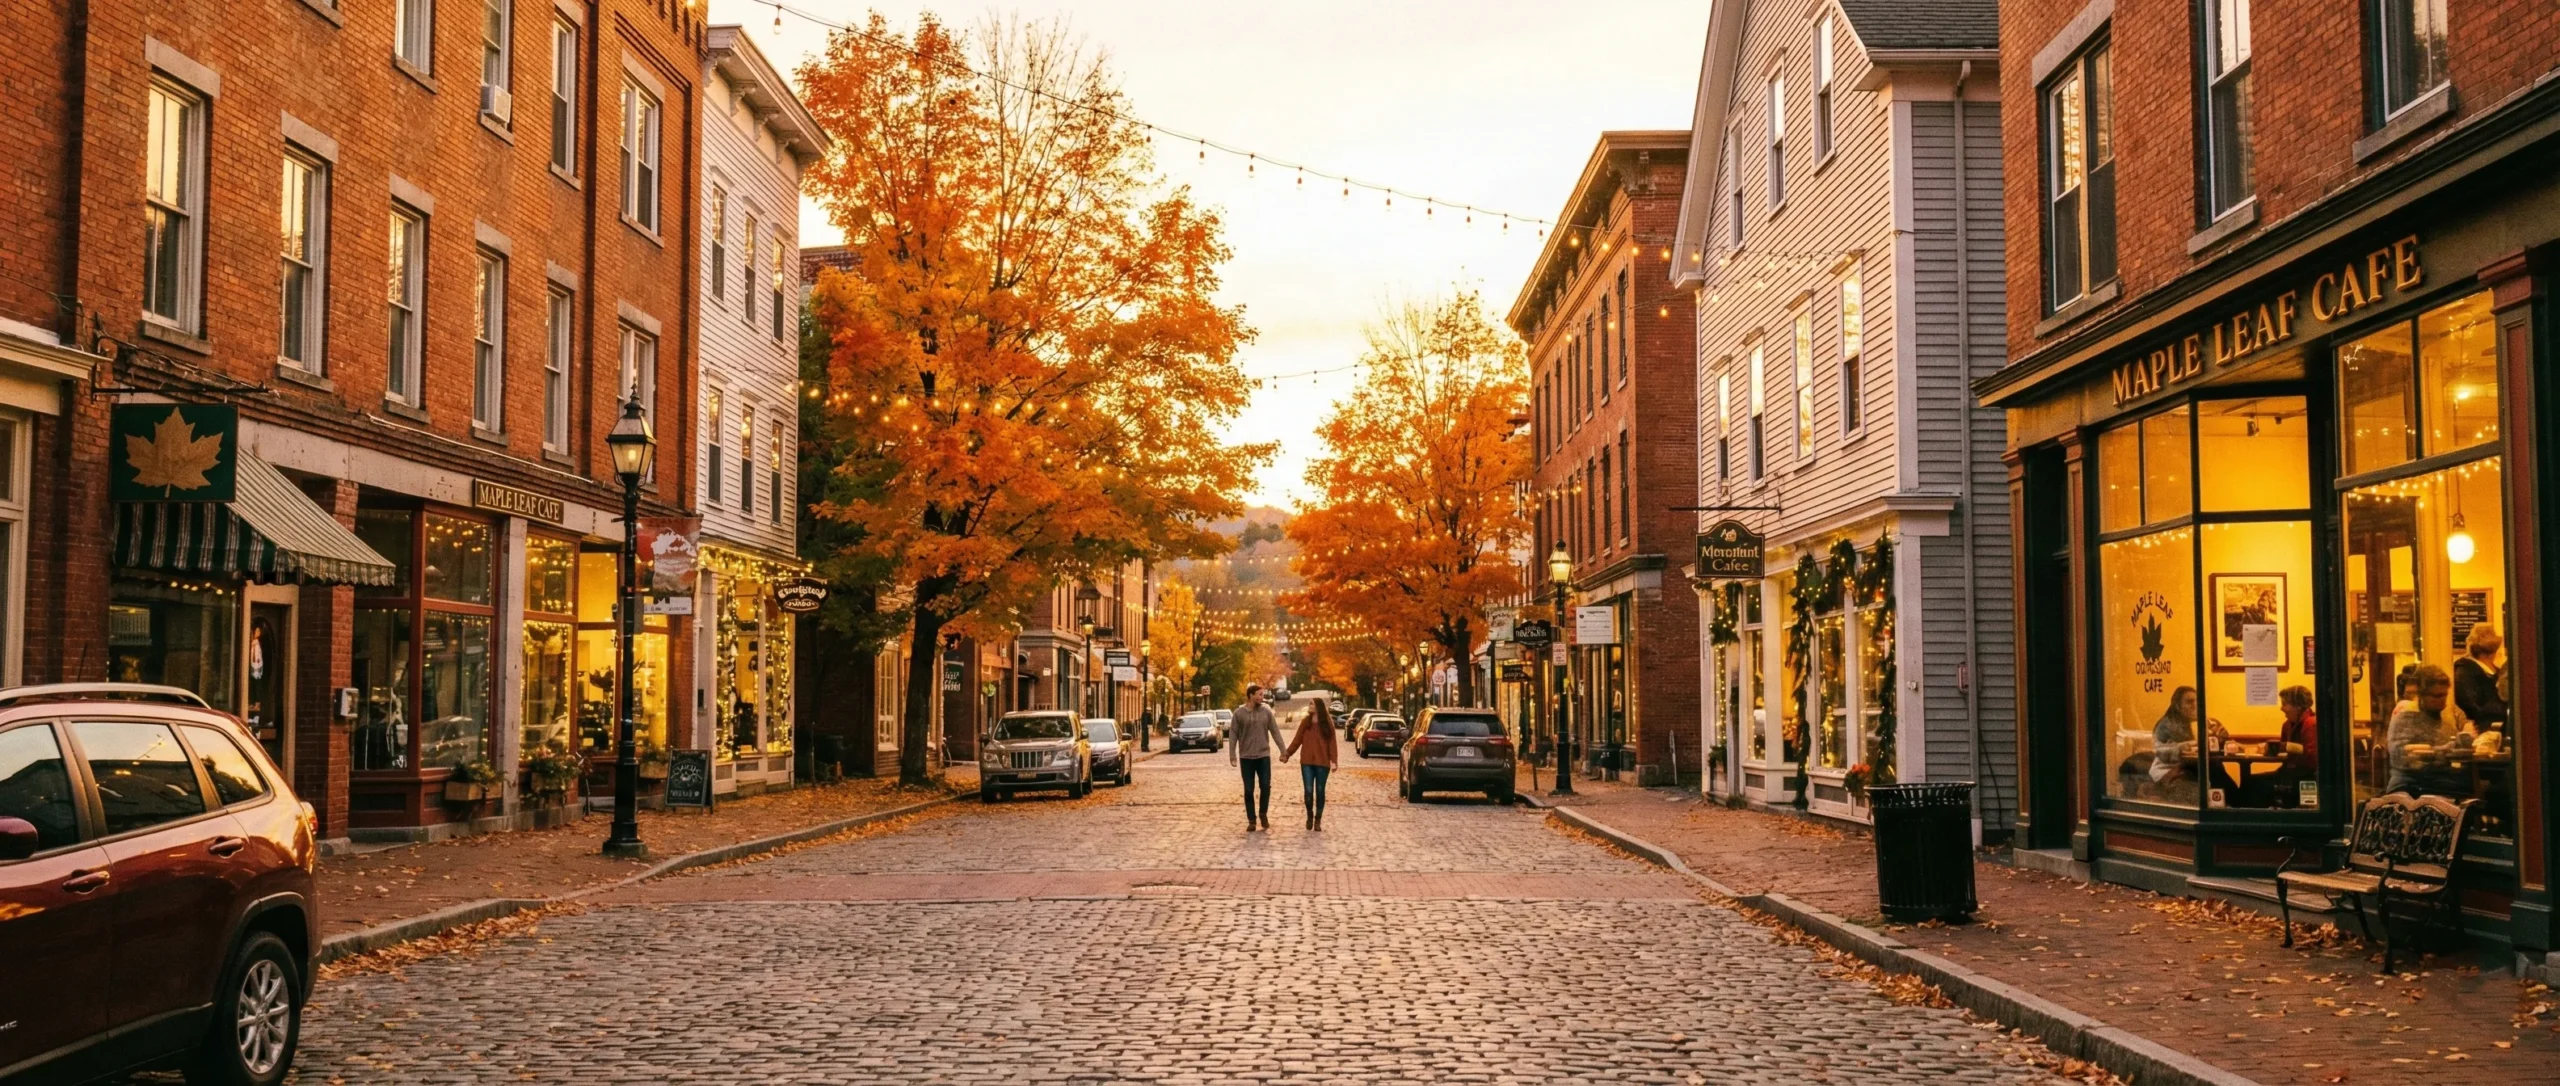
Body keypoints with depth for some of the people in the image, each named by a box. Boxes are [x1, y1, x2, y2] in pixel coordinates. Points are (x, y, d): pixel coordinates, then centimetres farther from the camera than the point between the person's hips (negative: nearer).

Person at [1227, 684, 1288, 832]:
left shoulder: (1266, 711, 2)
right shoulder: (1239, 713, -3)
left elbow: (1275, 732, 5)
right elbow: (1233, 735, -2)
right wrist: (1232, 755, -8)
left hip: (1263, 756, 1)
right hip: (1246, 757, -1)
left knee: (1265, 786, -7)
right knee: (1249, 790, 2)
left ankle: (1263, 814, 14)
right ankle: (1251, 820, 11)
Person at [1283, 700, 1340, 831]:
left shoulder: (1327, 723, 0)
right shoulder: (1305, 722, 5)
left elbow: (1332, 743, -3)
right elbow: (1297, 740, 6)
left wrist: (1333, 760, -11)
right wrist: (1287, 753, -3)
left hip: (1322, 763, -1)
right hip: (1307, 762, 1)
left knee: (1320, 791, 4)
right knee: (1308, 791, -3)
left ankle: (1318, 820, 14)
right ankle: (1310, 816, 19)